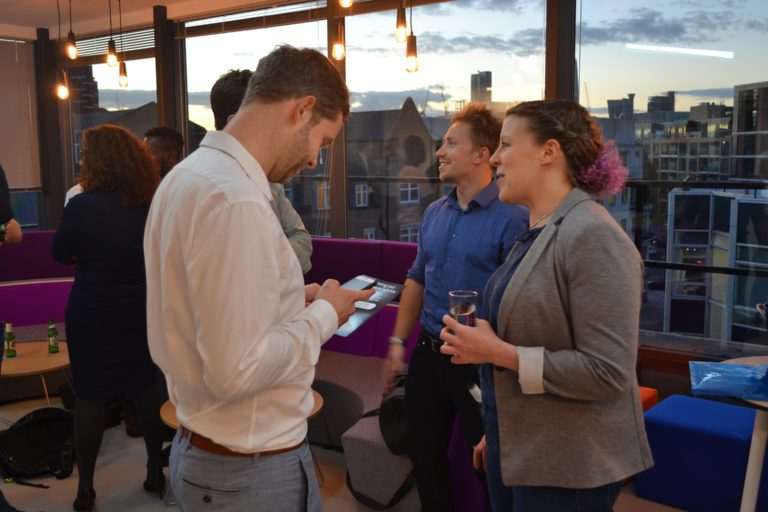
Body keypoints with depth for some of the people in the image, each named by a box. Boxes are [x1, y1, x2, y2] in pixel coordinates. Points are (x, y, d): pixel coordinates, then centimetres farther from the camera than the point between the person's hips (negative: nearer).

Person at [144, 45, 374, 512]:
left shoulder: (191, 174, 6)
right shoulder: (235, 199, -25)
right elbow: (236, 370, -28)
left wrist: (294, 302, 6)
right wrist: (323, 315, -14)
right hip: (252, 468, -9)